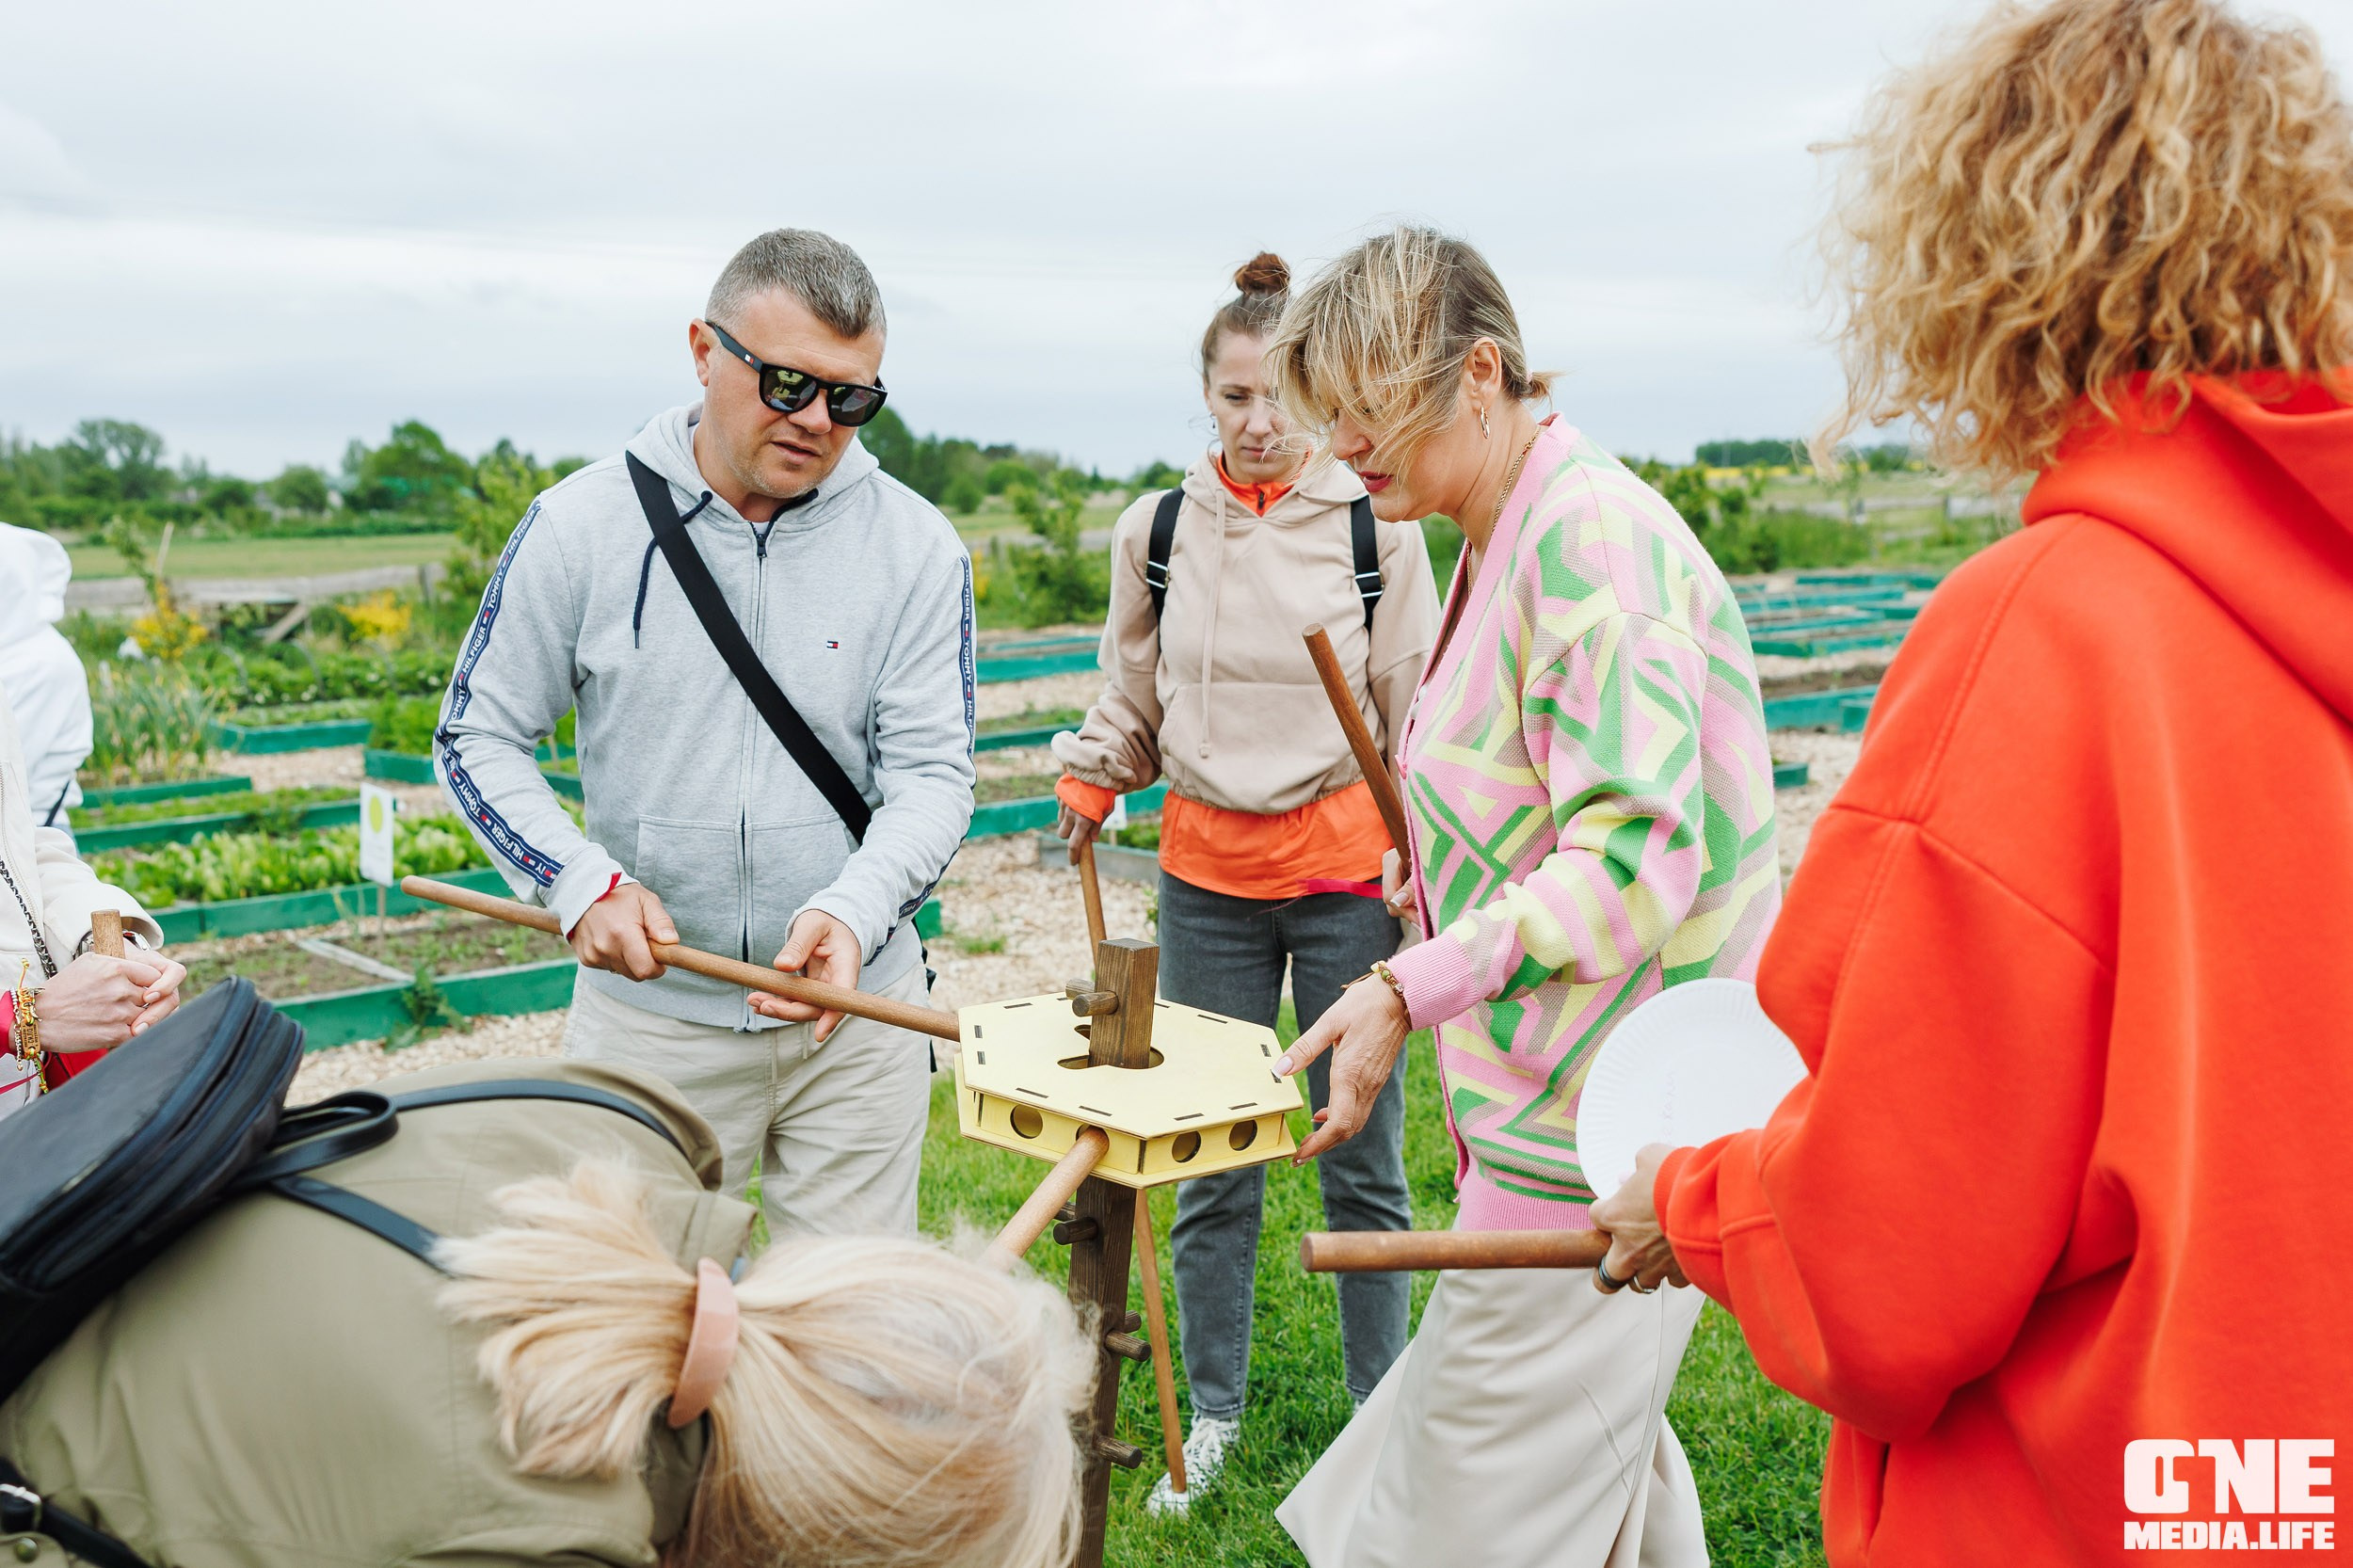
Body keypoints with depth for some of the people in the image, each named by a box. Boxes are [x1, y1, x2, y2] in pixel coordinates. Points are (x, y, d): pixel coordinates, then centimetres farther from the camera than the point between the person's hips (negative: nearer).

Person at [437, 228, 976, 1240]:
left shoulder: (916, 547, -4)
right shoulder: (580, 528, -4)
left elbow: (932, 771, -6)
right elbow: (478, 736, 2)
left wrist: (850, 912, -24)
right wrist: (579, 883, -14)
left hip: (856, 1007, 1)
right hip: (651, 1014, 0)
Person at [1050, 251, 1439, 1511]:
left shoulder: (1376, 526, -2)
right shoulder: (1156, 531, 3)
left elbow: (1418, 710, 3)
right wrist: (1084, 792, 2)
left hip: (1343, 860, -2)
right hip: (1206, 868, 2)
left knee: (1363, 1157, 6)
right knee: (1211, 1160, 9)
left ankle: (1382, 1414, 24)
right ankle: (1213, 1413, 26)